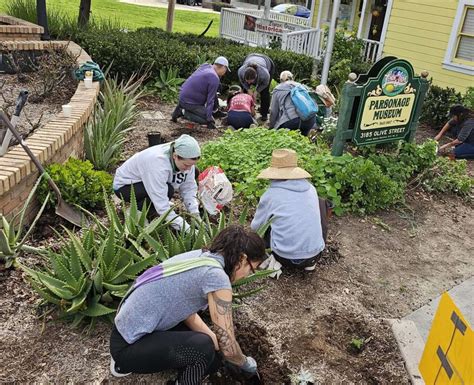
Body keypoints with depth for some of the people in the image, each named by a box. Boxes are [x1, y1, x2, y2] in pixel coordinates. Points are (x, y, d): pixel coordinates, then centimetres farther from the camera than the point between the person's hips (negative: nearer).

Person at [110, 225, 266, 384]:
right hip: (128, 346, -9)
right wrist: (246, 364, 3)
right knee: (203, 348, -23)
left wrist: (216, 343, 6)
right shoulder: (216, 276, -23)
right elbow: (228, 347, -17)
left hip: (127, 330, 9)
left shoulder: (199, 256, 3)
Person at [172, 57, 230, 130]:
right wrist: (210, 121, -17)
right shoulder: (214, 78, -19)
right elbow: (210, 100, -20)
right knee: (211, 121, -11)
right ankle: (183, 112, -8)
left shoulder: (206, 66, 7)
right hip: (189, 102, -10)